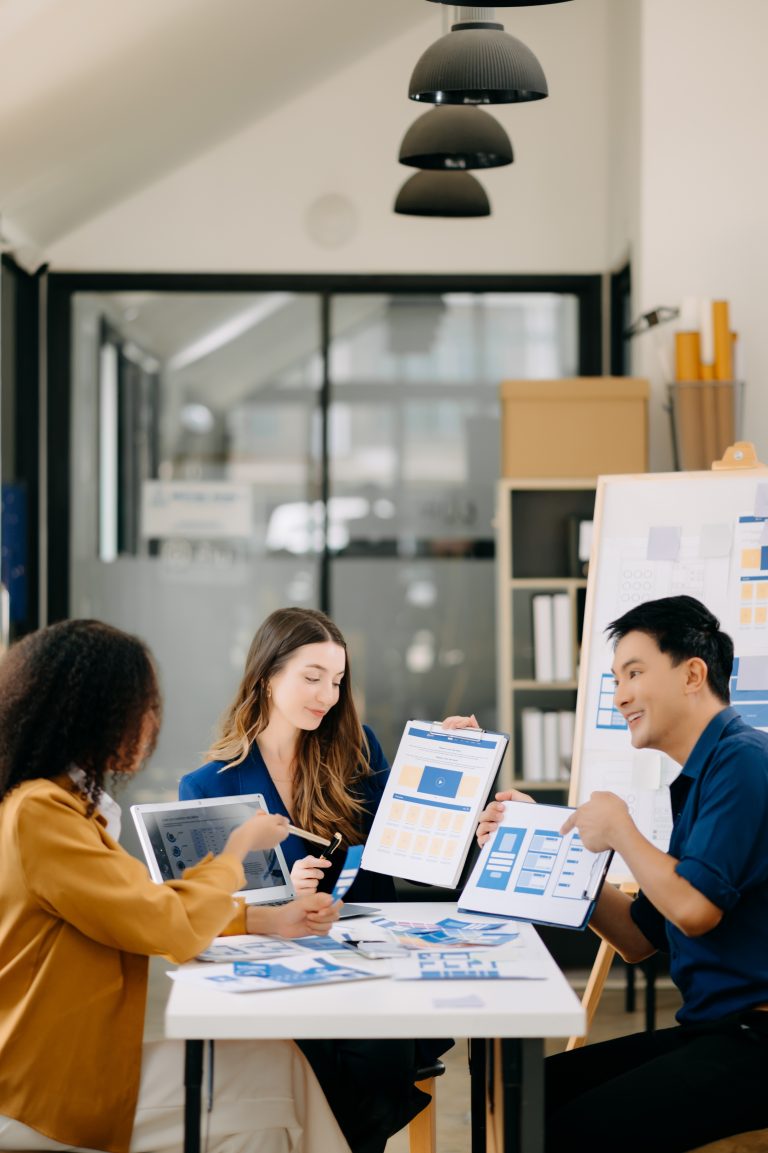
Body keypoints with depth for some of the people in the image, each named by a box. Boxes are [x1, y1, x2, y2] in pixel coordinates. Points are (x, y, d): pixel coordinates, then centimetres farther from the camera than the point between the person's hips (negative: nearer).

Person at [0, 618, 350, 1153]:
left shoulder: (67, 803, 11)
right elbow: (170, 930, -18)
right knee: (272, 1077, -4)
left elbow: (143, 908, 17)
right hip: (49, 1086, -9)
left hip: (86, 1045, 9)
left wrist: (268, 920, 9)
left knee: (275, 1057, 2)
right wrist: (238, 848, -1)